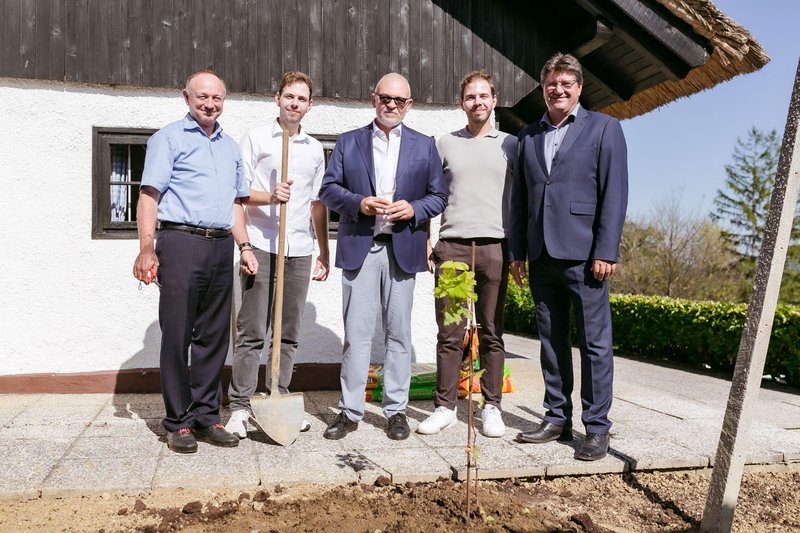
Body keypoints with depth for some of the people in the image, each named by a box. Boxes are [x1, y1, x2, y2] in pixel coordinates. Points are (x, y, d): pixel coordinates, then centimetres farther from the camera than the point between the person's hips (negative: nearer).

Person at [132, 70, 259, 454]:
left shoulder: (230, 146, 20)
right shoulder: (169, 138, 2)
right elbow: (149, 195, -6)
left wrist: (244, 246, 11)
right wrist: (146, 248, -15)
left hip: (221, 248, 6)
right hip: (181, 243, -5)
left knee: (214, 336, 9)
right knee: (177, 335, -1)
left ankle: (206, 416, 19)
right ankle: (179, 422, 9)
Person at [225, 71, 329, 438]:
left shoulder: (315, 149, 17)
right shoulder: (256, 138, 6)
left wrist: (324, 253, 16)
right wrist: (269, 196, -19)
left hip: (299, 250, 4)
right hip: (261, 246, -4)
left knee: (289, 333, 7)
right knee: (251, 331, -3)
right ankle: (239, 407, 5)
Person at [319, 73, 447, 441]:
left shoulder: (424, 146, 12)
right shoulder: (348, 142, 11)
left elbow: (438, 196, 10)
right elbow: (329, 189, 6)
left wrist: (413, 209, -10)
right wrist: (358, 203, -12)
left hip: (402, 249, 1)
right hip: (359, 248, 0)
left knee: (399, 332, 6)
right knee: (356, 332, 1)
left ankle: (396, 410, 17)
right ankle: (350, 411, 11)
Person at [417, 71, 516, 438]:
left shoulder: (510, 145, 11)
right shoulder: (445, 144, 13)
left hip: (495, 246, 0)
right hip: (451, 246, 1)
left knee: (492, 333, 4)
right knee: (450, 333, 1)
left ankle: (492, 407, 13)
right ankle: (445, 407, 9)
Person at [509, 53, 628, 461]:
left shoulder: (603, 128, 4)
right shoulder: (529, 136, 16)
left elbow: (614, 193, -4)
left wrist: (606, 251, -12)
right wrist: (517, 252, 9)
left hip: (583, 254, -4)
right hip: (541, 256, 5)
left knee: (595, 342, 0)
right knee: (551, 340, 10)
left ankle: (597, 428, 9)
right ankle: (557, 419, 21)